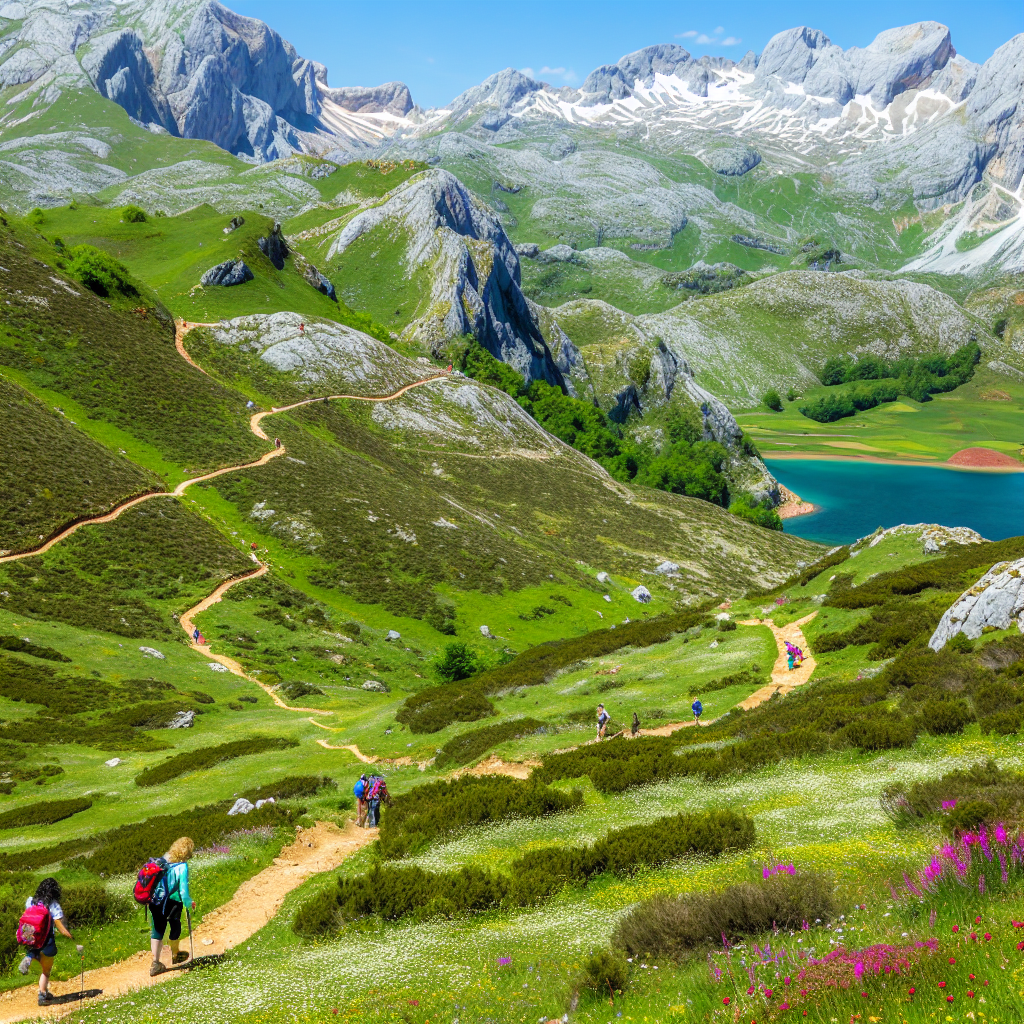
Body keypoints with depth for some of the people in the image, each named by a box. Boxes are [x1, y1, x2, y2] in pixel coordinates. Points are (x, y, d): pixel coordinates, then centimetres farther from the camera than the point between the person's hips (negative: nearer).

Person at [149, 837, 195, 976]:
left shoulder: (164, 859, 1)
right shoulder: (182, 866, -16)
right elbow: (183, 888, -16)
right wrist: (189, 902, 1)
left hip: (156, 901, 5)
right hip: (172, 902, -4)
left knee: (157, 930, 10)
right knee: (175, 927, 19)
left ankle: (155, 963, 8)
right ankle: (175, 955, 39)